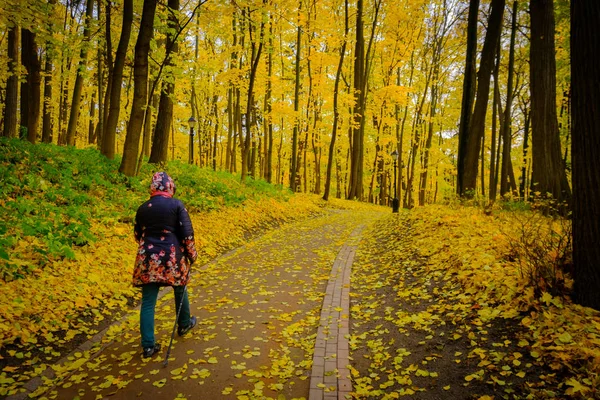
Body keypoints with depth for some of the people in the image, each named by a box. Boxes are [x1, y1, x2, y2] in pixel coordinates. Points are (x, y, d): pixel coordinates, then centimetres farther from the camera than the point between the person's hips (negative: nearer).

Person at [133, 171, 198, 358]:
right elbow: (187, 232, -9)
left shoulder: (143, 208, 4)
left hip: (147, 258, 2)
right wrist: (191, 253, 4)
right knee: (180, 290, 23)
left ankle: (148, 345, 6)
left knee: (148, 301, 6)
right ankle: (184, 324, 42)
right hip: (173, 257, -2)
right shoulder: (176, 204, -6)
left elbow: (138, 235, 15)